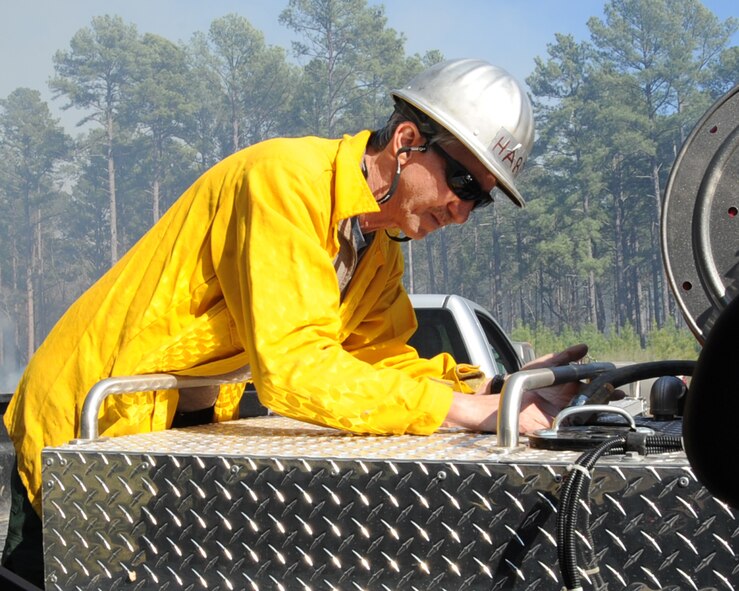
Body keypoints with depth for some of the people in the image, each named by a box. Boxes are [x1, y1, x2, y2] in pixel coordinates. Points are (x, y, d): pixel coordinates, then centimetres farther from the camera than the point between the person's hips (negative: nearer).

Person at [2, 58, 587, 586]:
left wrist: (500, 386, -16)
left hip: (184, 429, 8)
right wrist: (476, 410, -33)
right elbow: (294, 368, -34)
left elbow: (384, 358, -1)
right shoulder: (285, 178, -26)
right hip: (93, 426, -8)